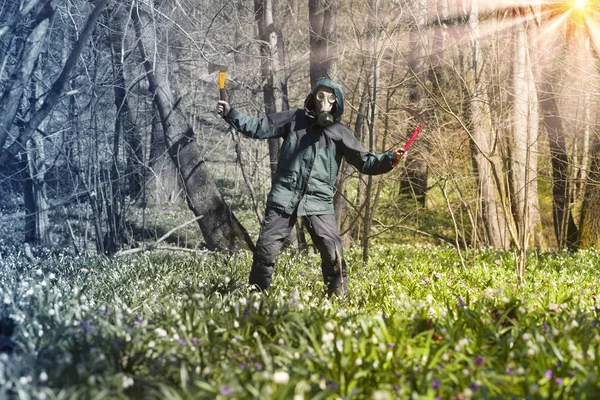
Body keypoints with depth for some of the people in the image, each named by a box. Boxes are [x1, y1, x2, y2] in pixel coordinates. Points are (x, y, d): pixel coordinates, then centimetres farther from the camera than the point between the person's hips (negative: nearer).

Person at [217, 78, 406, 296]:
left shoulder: (339, 133, 5)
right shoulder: (295, 119, 6)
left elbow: (365, 162, 3)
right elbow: (258, 128, 9)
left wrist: (391, 158, -13)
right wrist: (230, 113, 0)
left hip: (319, 202, 0)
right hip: (284, 197, 0)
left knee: (333, 252, -10)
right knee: (266, 248, 1)